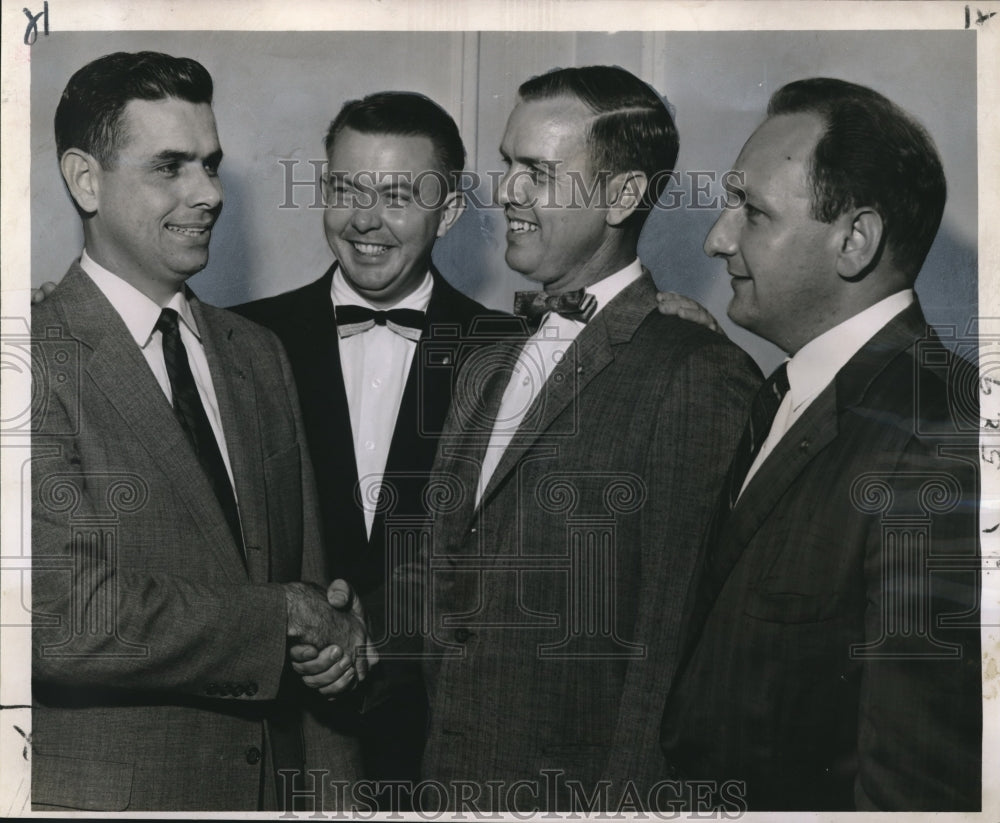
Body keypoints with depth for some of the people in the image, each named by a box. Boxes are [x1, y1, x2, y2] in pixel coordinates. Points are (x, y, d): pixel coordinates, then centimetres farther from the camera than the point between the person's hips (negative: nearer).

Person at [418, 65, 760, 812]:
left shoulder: (698, 374, -14)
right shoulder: (487, 369, 11)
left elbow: (676, 634, -17)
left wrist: (620, 798, -17)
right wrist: (431, 779, 11)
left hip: (579, 792, -7)